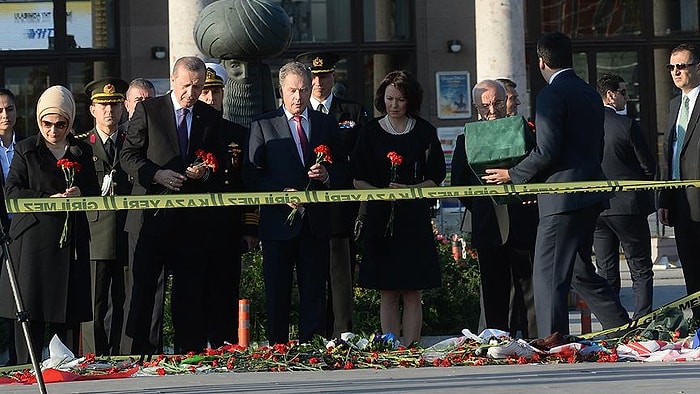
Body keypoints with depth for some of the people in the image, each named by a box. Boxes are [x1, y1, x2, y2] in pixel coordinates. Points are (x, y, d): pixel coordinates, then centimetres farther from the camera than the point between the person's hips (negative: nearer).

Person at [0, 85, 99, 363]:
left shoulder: (82, 152, 14)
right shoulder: (26, 150, 5)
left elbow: (95, 193, 16)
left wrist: (80, 194, -7)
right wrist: (48, 199, -15)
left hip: (71, 240, 3)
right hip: (33, 236, -2)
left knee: (69, 308, 1)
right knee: (30, 309, -5)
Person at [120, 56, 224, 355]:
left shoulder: (211, 118, 11)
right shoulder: (148, 110, 2)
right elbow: (129, 156, -1)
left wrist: (206, 172, -8)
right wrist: (158, 175, -16)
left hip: (192, 216, 3)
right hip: (152, 215, -2)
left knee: (188, 291, 5)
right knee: (142, 286, -4)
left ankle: (188, 353, 10)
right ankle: (138, 352, 1)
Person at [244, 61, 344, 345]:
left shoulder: (327, 124, 13)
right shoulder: (263, 125, 4)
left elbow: (342, 171, 14)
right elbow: (252, 175, -1)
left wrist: (327, 175, -8)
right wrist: (281, 193, -15)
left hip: (316, 223, 2)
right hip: (279, 222, -2)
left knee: (314, 293, 3)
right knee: (277, 295, 1)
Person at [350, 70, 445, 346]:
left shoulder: (424, 132, 5)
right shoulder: (371, 132, 5)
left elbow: (435, 178, 6)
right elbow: (358, 180, 4)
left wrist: (409, 189, -11)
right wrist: (382, 191, -14)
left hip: (415, 218, 0)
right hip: (380, 218, 0)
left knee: (412, 294, -2)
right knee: (387, 295, 0)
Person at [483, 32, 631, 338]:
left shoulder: (551, 95, -11)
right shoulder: (591, 94, 16)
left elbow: (547, 152, -18)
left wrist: (513, 174, -3)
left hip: (564, 198, -9)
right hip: (591, 197, 9)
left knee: (549, 277, -8)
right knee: (580, 270, 19)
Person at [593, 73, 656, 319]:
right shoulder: (626, 126, -12)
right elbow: (649, 166, -6)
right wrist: (642, 187, 13)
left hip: (595, 208, 5)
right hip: (628, 205, -5)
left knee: (606, 273, 11)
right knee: (641, 271, 3)